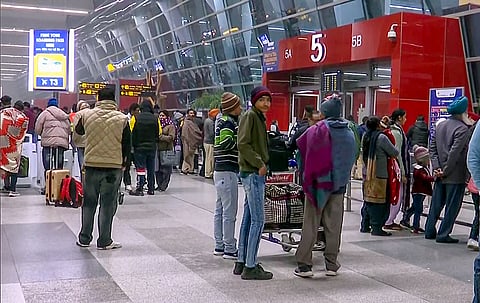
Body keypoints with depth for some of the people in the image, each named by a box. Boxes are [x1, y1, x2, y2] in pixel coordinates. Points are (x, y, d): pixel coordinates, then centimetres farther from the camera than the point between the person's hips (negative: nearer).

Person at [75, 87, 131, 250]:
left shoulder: (87, 115, -3)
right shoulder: (122, 119, -6)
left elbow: (78, 130, 18)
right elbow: (127, 144, 1)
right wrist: (124, 163, 16)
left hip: (91, 165, 2)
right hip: (114, 167, -2)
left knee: (89, 203, 13)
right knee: (107, 204, 5)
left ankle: (84, 238, 21)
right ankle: (104, 241, 9)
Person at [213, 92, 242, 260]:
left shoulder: (224, 120, 18)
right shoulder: (227, 122, -12)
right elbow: (226, 142, -24)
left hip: (220, 170, 11)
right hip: (227, 171, -11)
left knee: (220, 210, 13)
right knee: (230, 212, -6)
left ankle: (220, 245, 21)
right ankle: (229, 249, -2)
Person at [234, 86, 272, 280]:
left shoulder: (260, 118, 18)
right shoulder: (250, 116, -10)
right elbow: (243, 144, -19)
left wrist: (262, 164, 8)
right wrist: (259, 163, -18)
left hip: (256, 173, 10)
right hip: (252, 173, -10)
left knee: (249, 218, 13)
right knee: (258, 220, -9)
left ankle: (242, 262, 20)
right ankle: (250, 267, -4)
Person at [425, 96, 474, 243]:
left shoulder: (440, 126, 7)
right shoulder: (463, 129, -15)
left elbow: (432, 148, 6)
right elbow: (455, 152, -20)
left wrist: (437, 167, 1)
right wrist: (446, 171, -13)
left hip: (440, 175, 7)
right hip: (456, 175, -7)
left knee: (436, 203, 15)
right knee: (452, 206, 3)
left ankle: (430, 231, 23)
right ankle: (443, 235, 6)